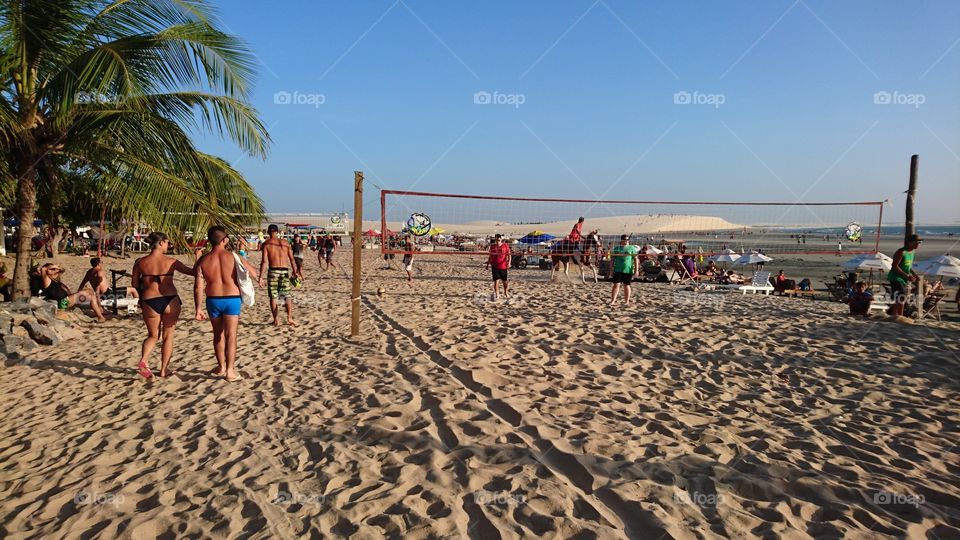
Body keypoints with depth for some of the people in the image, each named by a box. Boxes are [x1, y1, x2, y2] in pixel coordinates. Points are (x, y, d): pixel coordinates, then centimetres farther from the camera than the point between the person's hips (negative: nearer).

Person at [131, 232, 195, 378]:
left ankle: (143, 360, -6)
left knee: (153, 336, 19)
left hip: (149, 302, 2)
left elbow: (134, 285, 5)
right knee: (168, 336, 12)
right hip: (170, 301, -2)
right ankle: (164, 369, 16)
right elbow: (191, 271, 4)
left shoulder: (140, 263, -2)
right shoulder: (171, 261, -6)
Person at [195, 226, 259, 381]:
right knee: (230, 335, 1)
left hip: (213, 300, 2)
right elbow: (254, 273, 1)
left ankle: (221, 367, 30)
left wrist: (198, 308, 1)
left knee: (218, 334, 17)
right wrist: (244, 263, 19)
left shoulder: (203, 261, -3)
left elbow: (198, 287, -5)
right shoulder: (234, 257, -7)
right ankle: (230, 371, -2)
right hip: (232, 300, -2)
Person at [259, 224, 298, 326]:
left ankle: (276, 320, 9)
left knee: (273, 296, 9)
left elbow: (264, 261, -7)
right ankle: (290, 318, -3)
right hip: (285, 271, 2)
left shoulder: (266, 244, 0)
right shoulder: (285, 243, 9)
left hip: (273, 271, -2)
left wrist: (261, 277, -7)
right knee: (287, 295, 9)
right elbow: (292, 259, 6)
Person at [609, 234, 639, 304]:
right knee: (616, 285, -4)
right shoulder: (617, 248, 9)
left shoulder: (631, 248, 3)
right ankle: (613, 300, -4)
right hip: (618, 270, 1)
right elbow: (613, 259, 13)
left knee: (626, 285, 6)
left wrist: (636, 270, -6)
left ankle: (626, 301, 16)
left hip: (628, 270, -1)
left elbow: (635, 259, 0)